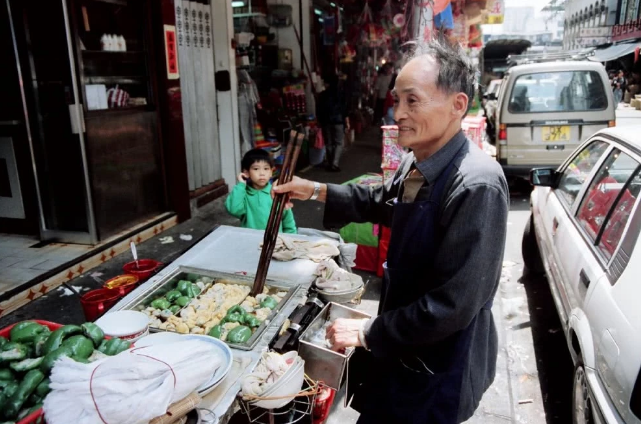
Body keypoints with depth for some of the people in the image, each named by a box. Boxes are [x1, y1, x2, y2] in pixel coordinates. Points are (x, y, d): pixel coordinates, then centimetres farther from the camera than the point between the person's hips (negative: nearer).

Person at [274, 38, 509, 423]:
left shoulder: (476, 187, -31)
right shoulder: (418, 163, -2)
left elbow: (453, 305, -31)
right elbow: (383, 203, 18)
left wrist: (367, 333, -20)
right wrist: (316, 191, 6)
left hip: (440, 368, -8)